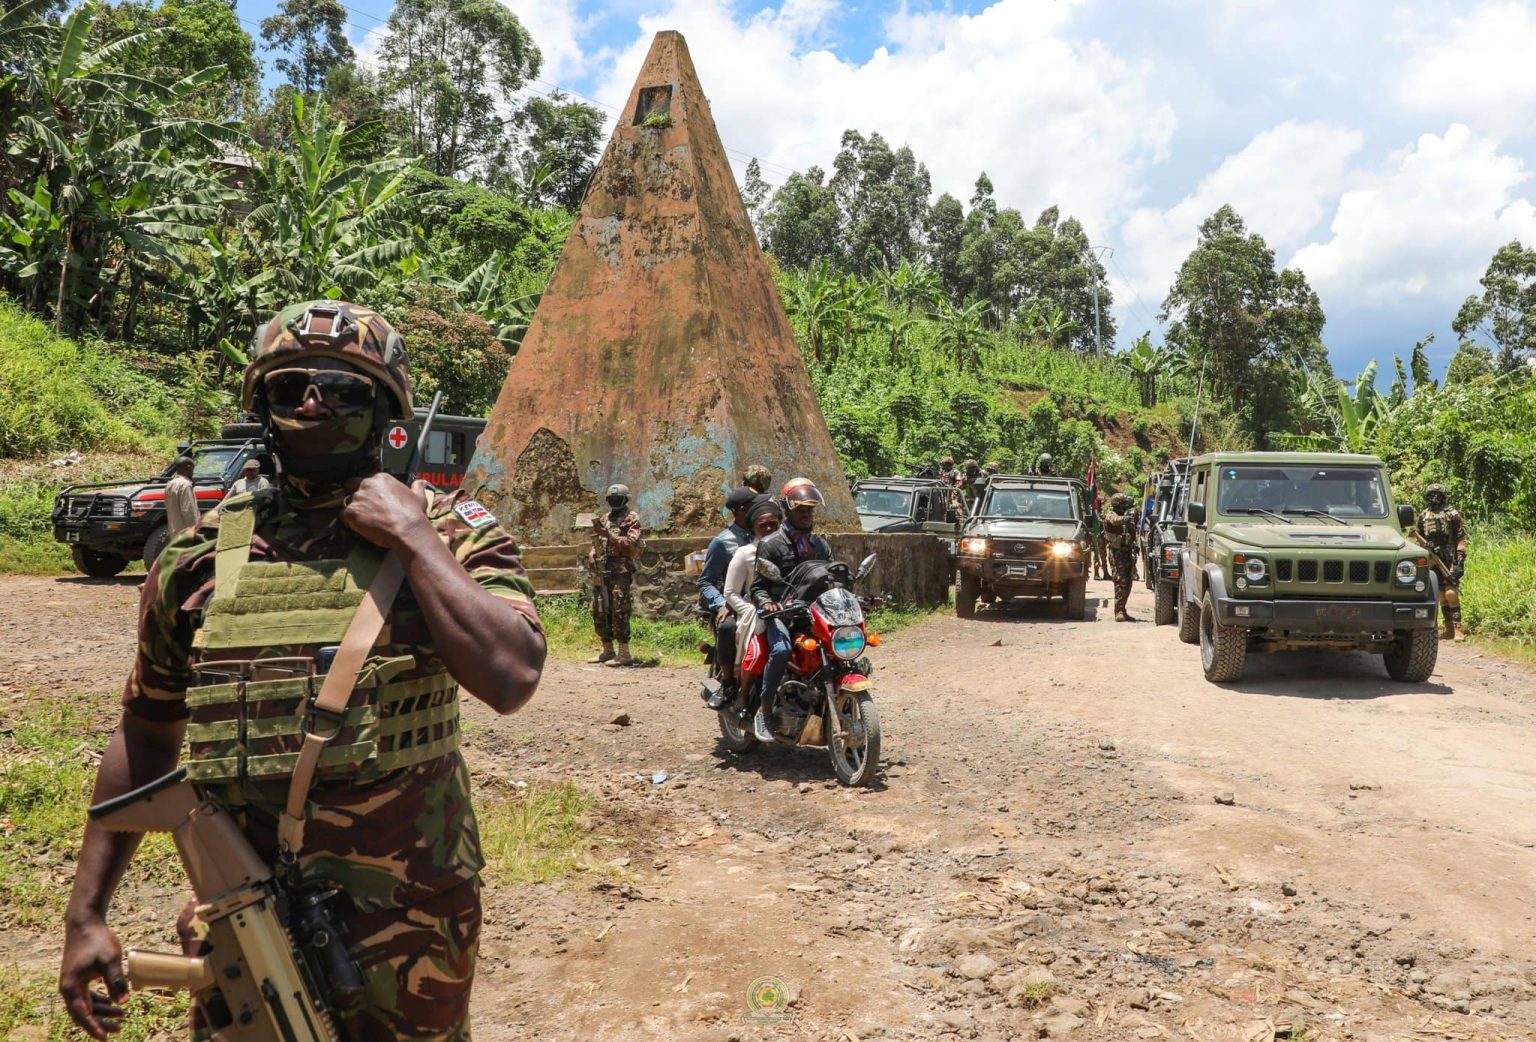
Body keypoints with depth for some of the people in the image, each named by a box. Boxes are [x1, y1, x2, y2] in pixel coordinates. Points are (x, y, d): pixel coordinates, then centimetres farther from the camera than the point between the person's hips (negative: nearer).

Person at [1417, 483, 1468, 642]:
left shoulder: (1452, 514, -2)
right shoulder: (1423, 516, 11)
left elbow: (1461, 539, -4)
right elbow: (1419, 538, 20)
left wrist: (1460, 559, -12)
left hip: (1449, 560, -4)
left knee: (1451, 593, -14)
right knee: (1441, 595, 8)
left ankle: (1457, 629, -12)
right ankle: (1448, 628, 16)